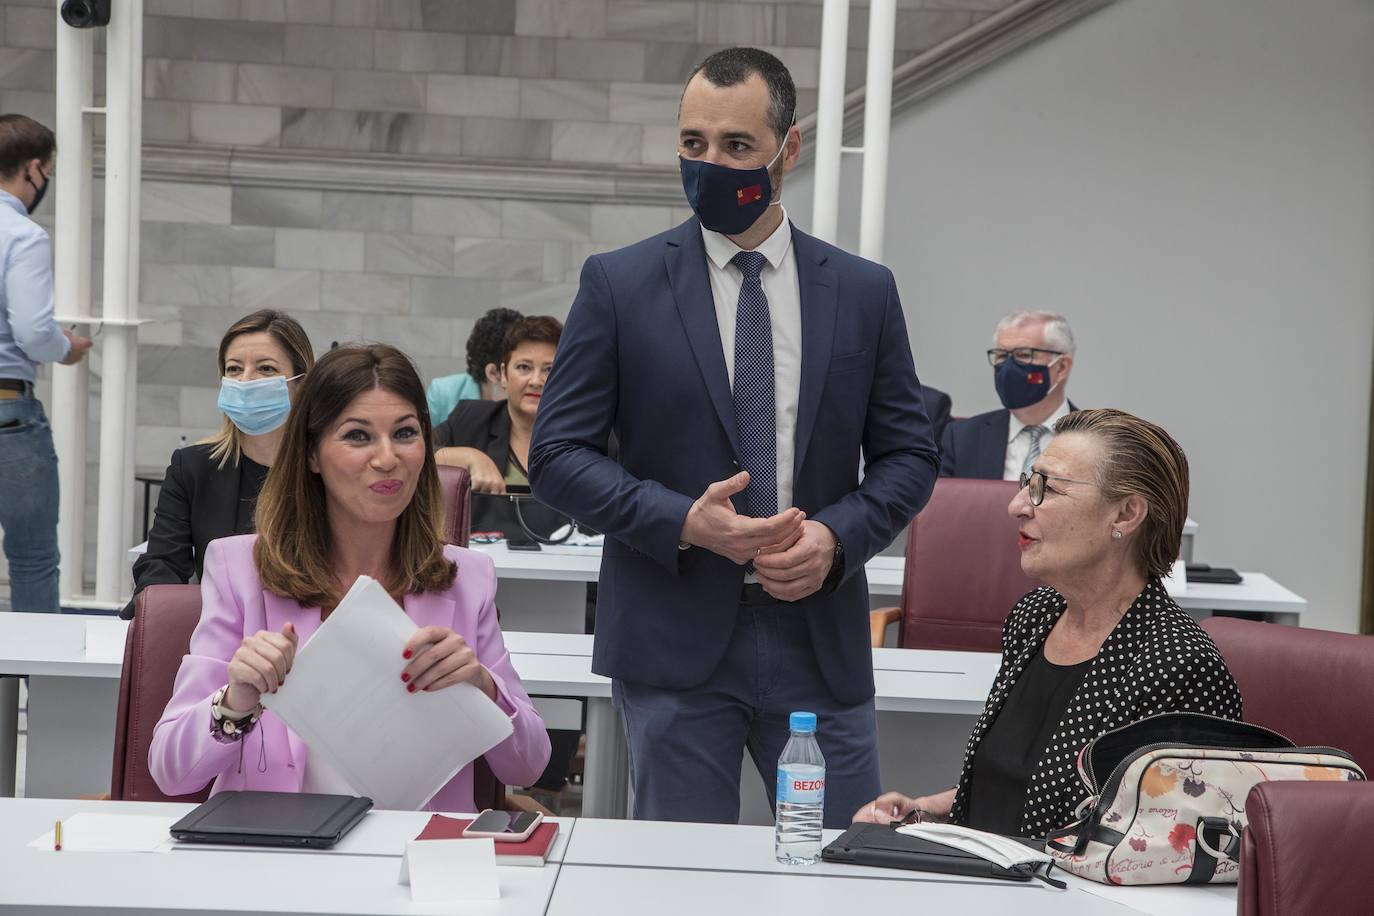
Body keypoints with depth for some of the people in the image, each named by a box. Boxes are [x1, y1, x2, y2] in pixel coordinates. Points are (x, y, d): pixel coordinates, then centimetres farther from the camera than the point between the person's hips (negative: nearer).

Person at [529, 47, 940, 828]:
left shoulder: (864, 291, 7)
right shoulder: (619, 285, 1)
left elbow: (909, 455, 9)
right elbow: (559, 454, -1)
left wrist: (836, 535, -10)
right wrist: (684, 521, -15)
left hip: (820, 638, 2)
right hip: (675, 644, -1)